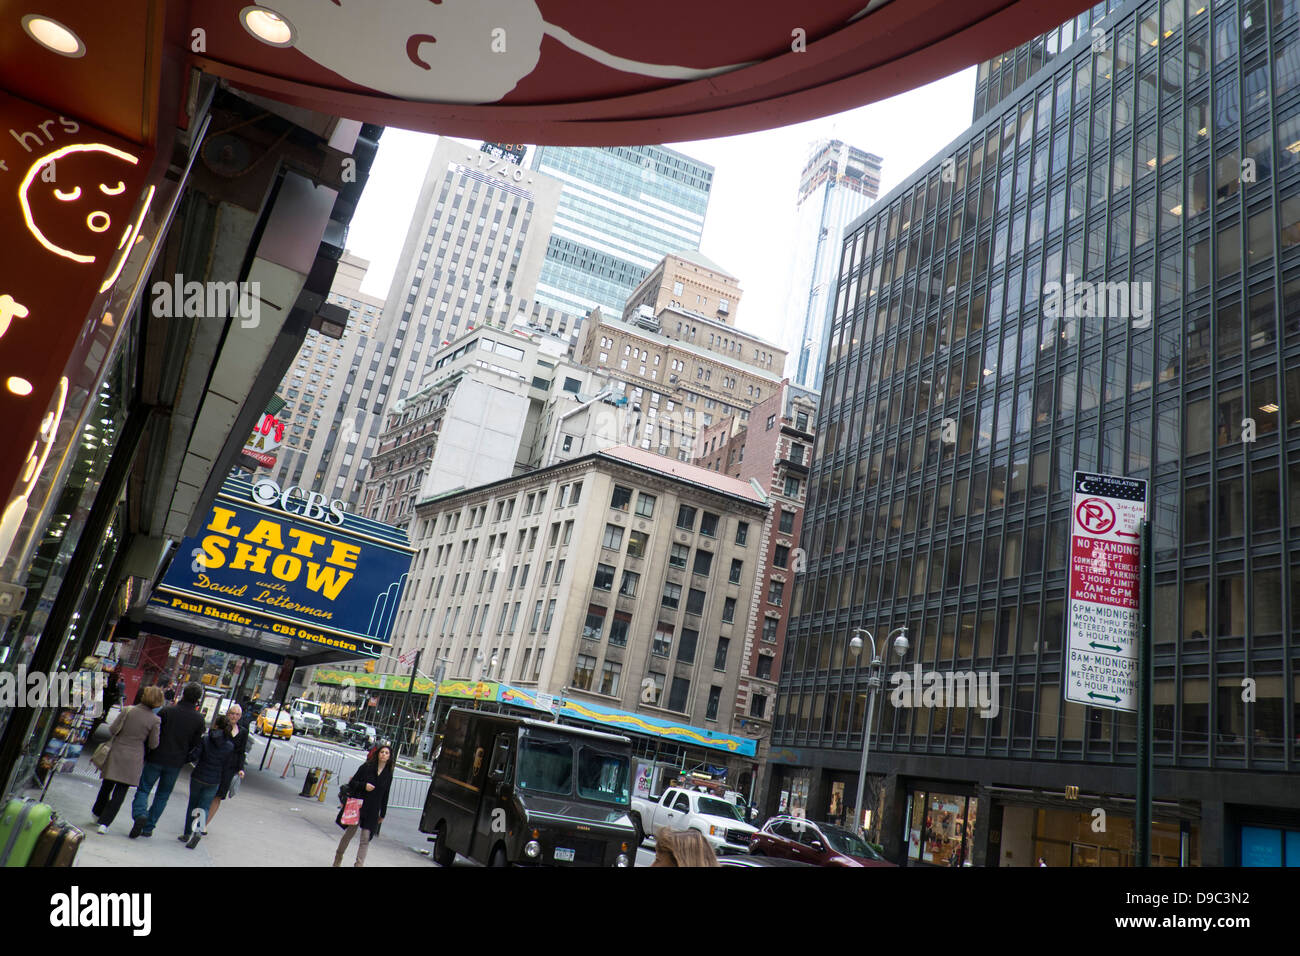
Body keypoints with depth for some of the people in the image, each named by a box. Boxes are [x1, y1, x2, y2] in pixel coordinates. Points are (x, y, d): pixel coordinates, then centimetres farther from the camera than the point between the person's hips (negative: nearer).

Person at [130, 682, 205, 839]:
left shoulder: (167, 711, -9)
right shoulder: (199, 719, -5)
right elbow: (195, 744, 0)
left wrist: (146, 754, 8)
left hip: (157, 758, -2)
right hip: (176, 763, 2)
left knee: (143, 789, 8)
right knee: (163, 795, 14)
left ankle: (140, 815, -17)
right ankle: (148, 827, 15)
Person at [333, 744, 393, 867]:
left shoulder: (388, 774, 4)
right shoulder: (366, 767, -3)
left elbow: (385, 795, 10)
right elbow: (352, 783, 0)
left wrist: (382, 814, 11)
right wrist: (364, 786, -18)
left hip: (372, 810, 1)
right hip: (358, 805, -1)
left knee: (366, 838, -5)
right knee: (349, 832, 11)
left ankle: (359, 864, -1)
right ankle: (338, 857, 33)